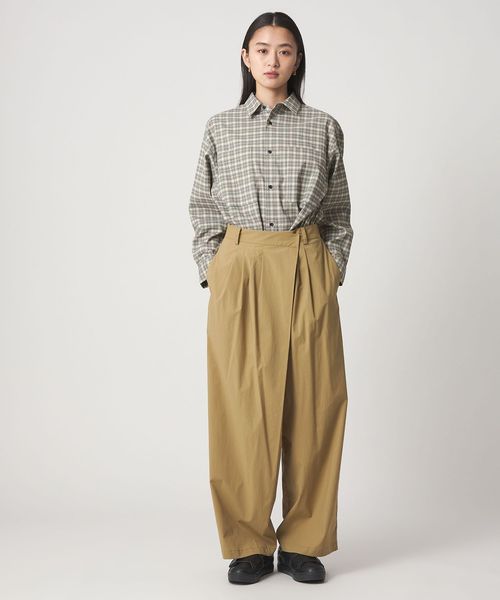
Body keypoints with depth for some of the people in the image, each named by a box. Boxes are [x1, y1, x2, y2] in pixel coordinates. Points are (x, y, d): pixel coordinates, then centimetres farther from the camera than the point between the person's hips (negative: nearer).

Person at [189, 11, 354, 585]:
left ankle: (303, 541, 14)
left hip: (307, 271, 0)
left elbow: (339, 212, 11)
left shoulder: (323, 127, 8)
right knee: (241, 403, -1)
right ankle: (249, 543, 12)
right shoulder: (220, 128, 9)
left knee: (312, 400, 0)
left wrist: (332, 271, 1)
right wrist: (213, 272, 1)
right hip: (239, 270, 0)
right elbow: (202, 209, 12)